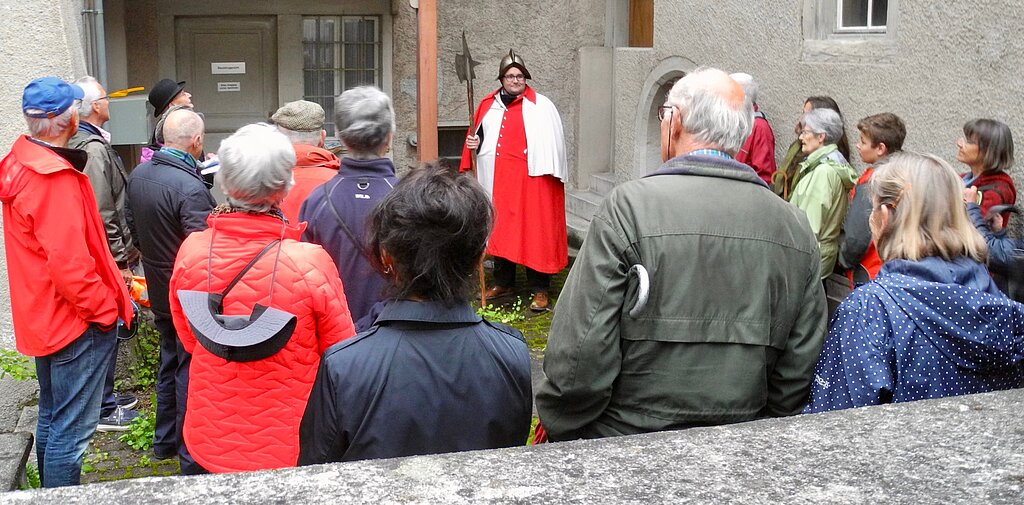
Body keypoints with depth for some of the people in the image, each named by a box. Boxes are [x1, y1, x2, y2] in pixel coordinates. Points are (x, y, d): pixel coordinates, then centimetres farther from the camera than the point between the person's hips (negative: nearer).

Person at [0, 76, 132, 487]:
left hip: (44, 315, 11)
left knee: (51, 418, 22)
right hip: (77, 321, -11)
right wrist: (108, 309, -16)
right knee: (71, 430, -2)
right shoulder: (55, 179, -24)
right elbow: (69, 263, -27)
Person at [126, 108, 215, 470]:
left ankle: (165, 440, 35)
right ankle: (190, 455, 12)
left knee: (169, 363, 22)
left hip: (159, 289, 8)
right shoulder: (190, 187, -26)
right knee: (191, 372, 2)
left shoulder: (137, 175, 1)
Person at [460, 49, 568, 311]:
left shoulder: (541, 105, 0)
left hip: (530, 178, -5)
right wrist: (474, 143, -1)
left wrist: (548, 172, -16)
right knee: (500, 229, 12)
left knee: (534, 230, -4)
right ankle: (503, 282, 26)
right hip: (497, 179, 5)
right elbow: (478, 137, 22)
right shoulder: (488, 105, 13)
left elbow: (552, 141, -6)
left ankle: (540, 290, 2)